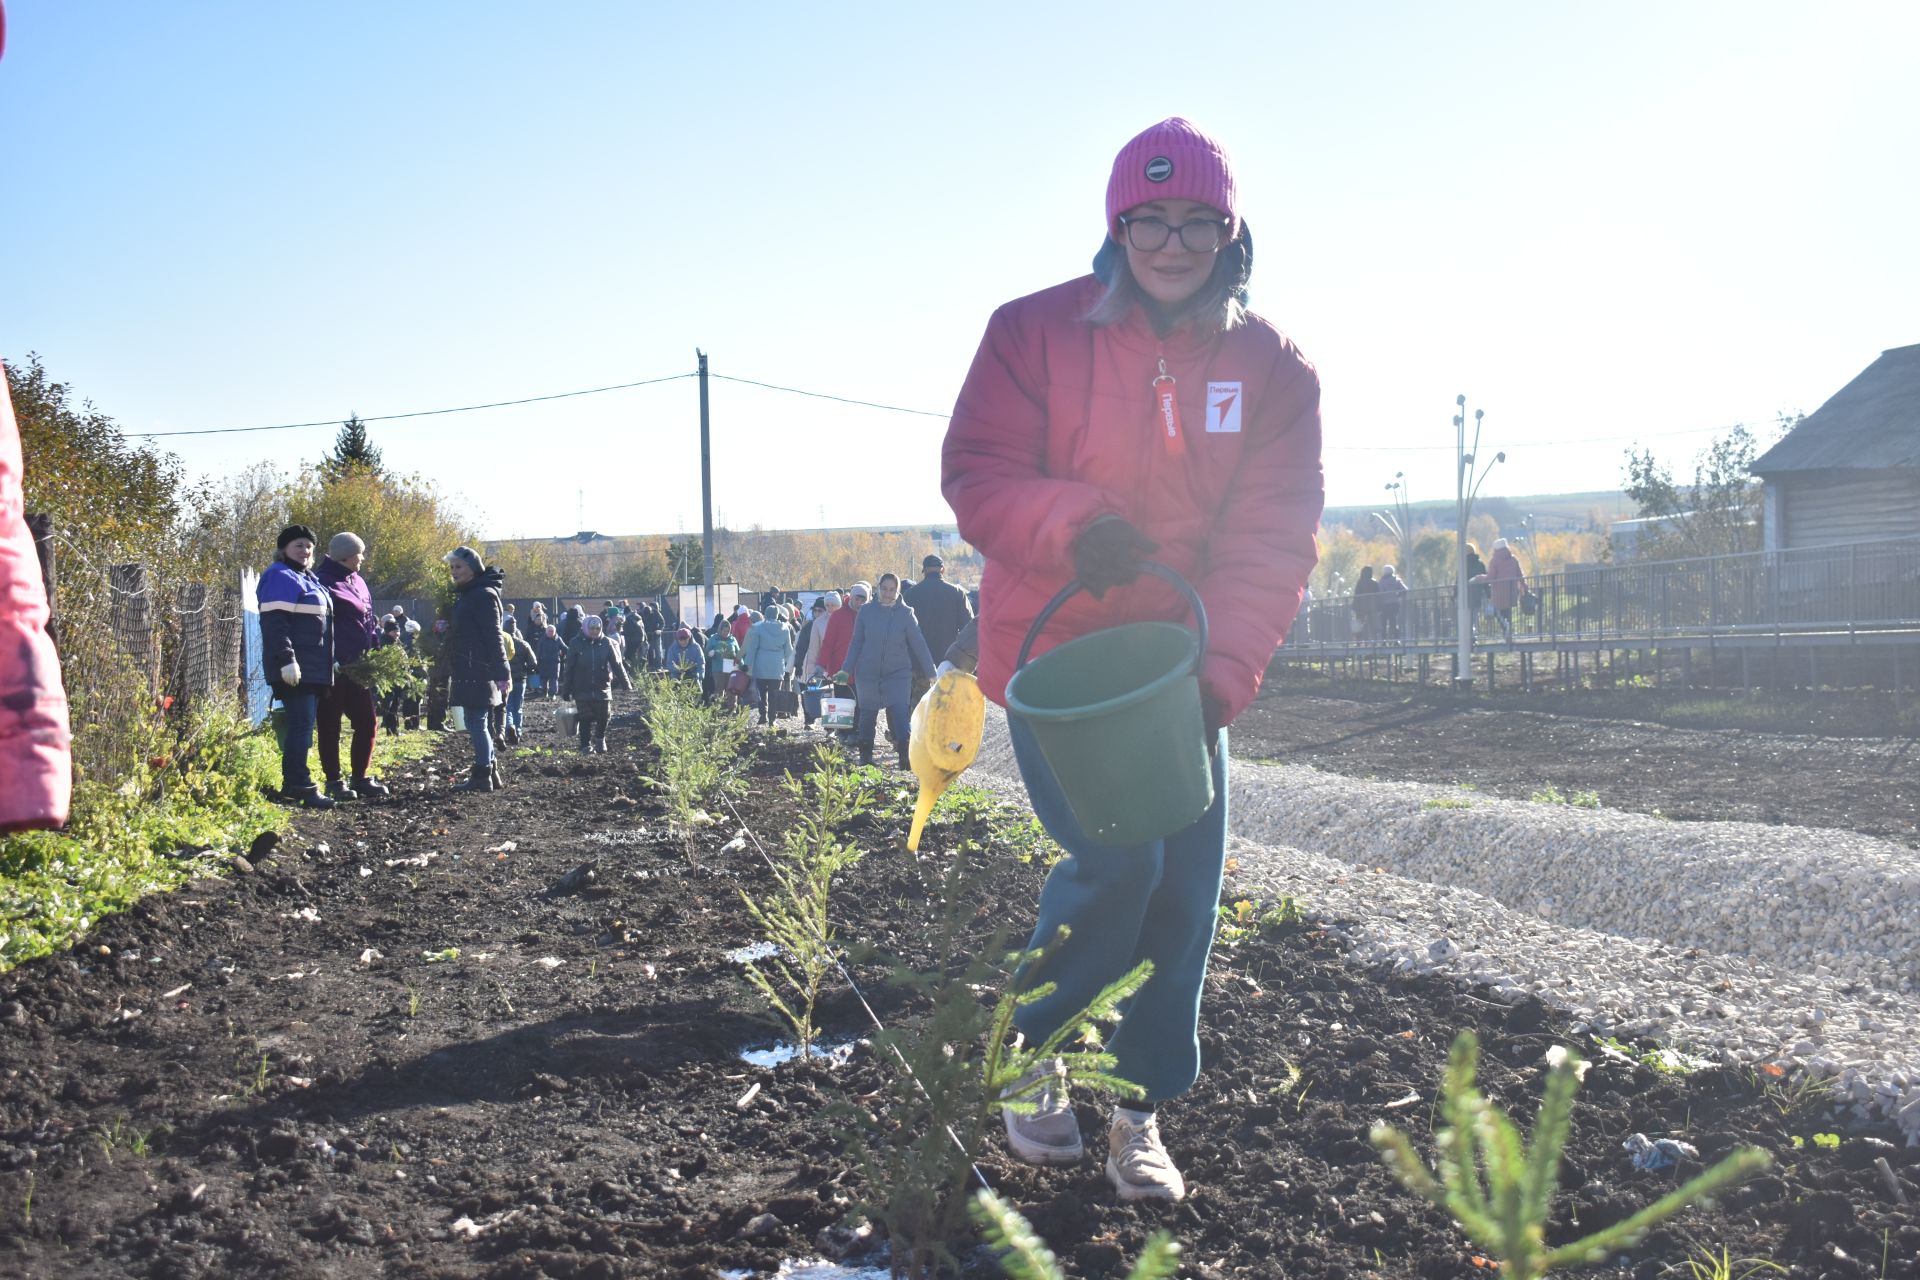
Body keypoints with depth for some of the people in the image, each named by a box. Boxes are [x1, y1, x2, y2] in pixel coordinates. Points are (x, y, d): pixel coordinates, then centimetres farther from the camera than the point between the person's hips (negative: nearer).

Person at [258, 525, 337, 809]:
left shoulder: (309, 579, 22)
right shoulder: (280, 578, -8)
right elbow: (274, 623, -18)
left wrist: (329, 662, 25)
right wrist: (286, 660, -25)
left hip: (314, 668, 10)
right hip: (295, 668, -10)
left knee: (303, 726, 10)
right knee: (301, 724, -12)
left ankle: (292, 786, 14)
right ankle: (300, 786, -13)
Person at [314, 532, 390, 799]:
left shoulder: (356, 581, 16)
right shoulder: (324, 582, -11)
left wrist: (376, 650, 12)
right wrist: (330, 662, -23)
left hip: (356, 667, 9)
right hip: (332, 668, -9)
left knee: (367, 721, 10)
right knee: (330, 725, 2)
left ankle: (360, 778, 20)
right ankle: (334, 781, 9)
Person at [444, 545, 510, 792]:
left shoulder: (483, 595, -13)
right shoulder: (466, 595, 17)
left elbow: (493, 636, -18)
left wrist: (501, 673, -21)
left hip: (478, 672, -10)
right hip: (469, 671, 10)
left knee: (476, 723, -7)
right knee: (476, 722, 14)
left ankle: (482, 777, -3)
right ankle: (490, 772, 21)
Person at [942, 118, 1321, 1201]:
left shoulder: (1273, 368, 1)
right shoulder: (1037, 333, -5)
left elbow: (1275, 540, -5)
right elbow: (976, 475, -7)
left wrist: (1224, 672, -19)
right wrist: (1071, 525, -28)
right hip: (1052, 653, -3)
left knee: (1184, 891, 3)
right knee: (1116, 859, -17)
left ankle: (1142, 1115, 22)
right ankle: (1037, 1059, 11)